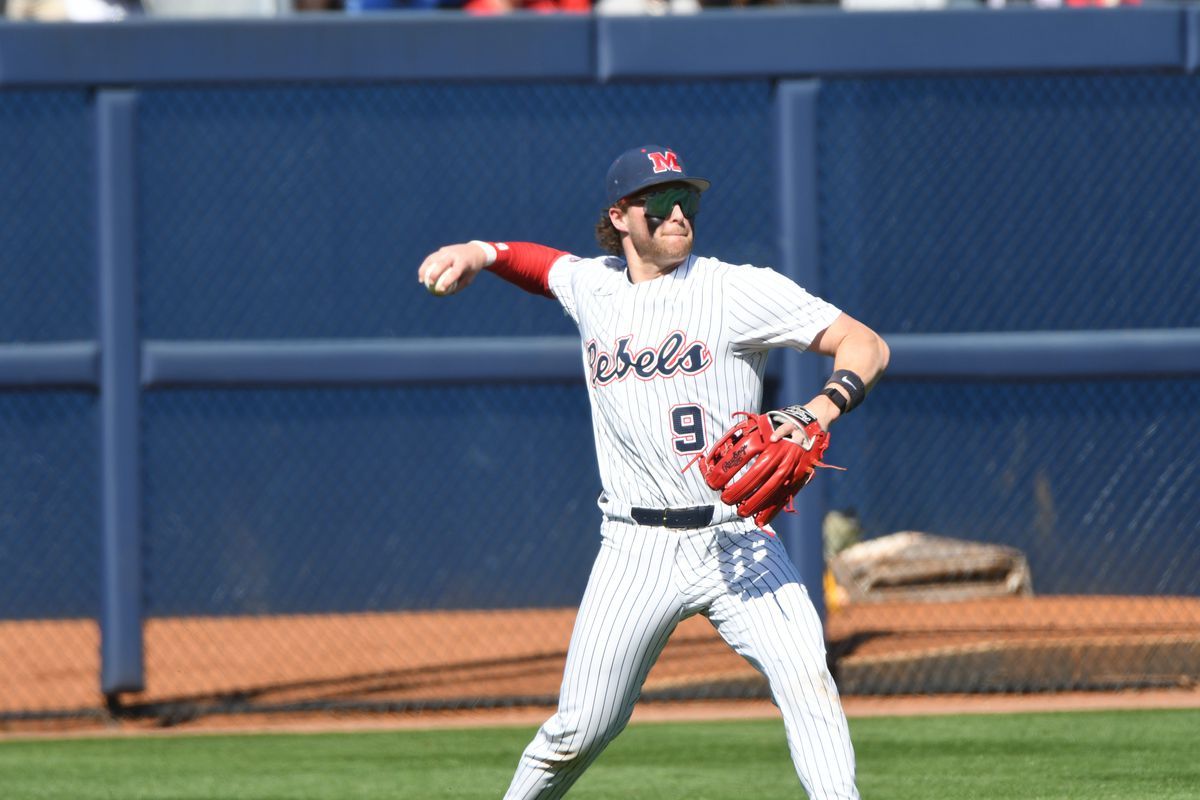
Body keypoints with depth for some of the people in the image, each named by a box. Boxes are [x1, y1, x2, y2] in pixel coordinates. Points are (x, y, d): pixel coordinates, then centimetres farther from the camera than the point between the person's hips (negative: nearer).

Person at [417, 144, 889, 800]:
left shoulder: (738, 290, -4)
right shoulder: (592, 287, 9)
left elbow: (866, 345, -6)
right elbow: (542, 263, 34)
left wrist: (823, 408, -25)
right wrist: (479, 252, 14)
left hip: (737, 541, -3)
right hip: (637, 547, 3)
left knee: (805, 679, -22)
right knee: (581, 728, 3)